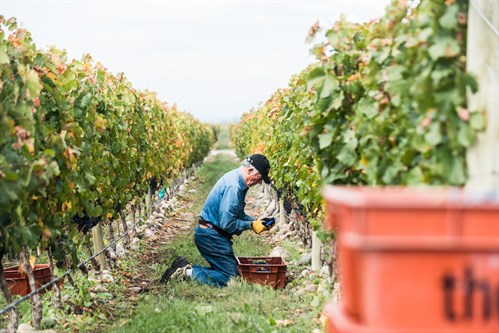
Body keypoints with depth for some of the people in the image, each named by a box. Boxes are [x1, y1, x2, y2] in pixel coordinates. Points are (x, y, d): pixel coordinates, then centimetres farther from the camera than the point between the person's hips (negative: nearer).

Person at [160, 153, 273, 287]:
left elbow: (237, 214, 20)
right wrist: (251, 225, -12)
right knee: (231, 277, -9)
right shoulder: (233, 186, -23)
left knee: (229, 270, 14)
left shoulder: (238, 182, 10)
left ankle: (185, 267, 8)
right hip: (211, 236, -10)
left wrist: (256, 221, 6)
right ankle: (187, 272, -9)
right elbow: (227, 223, -23)